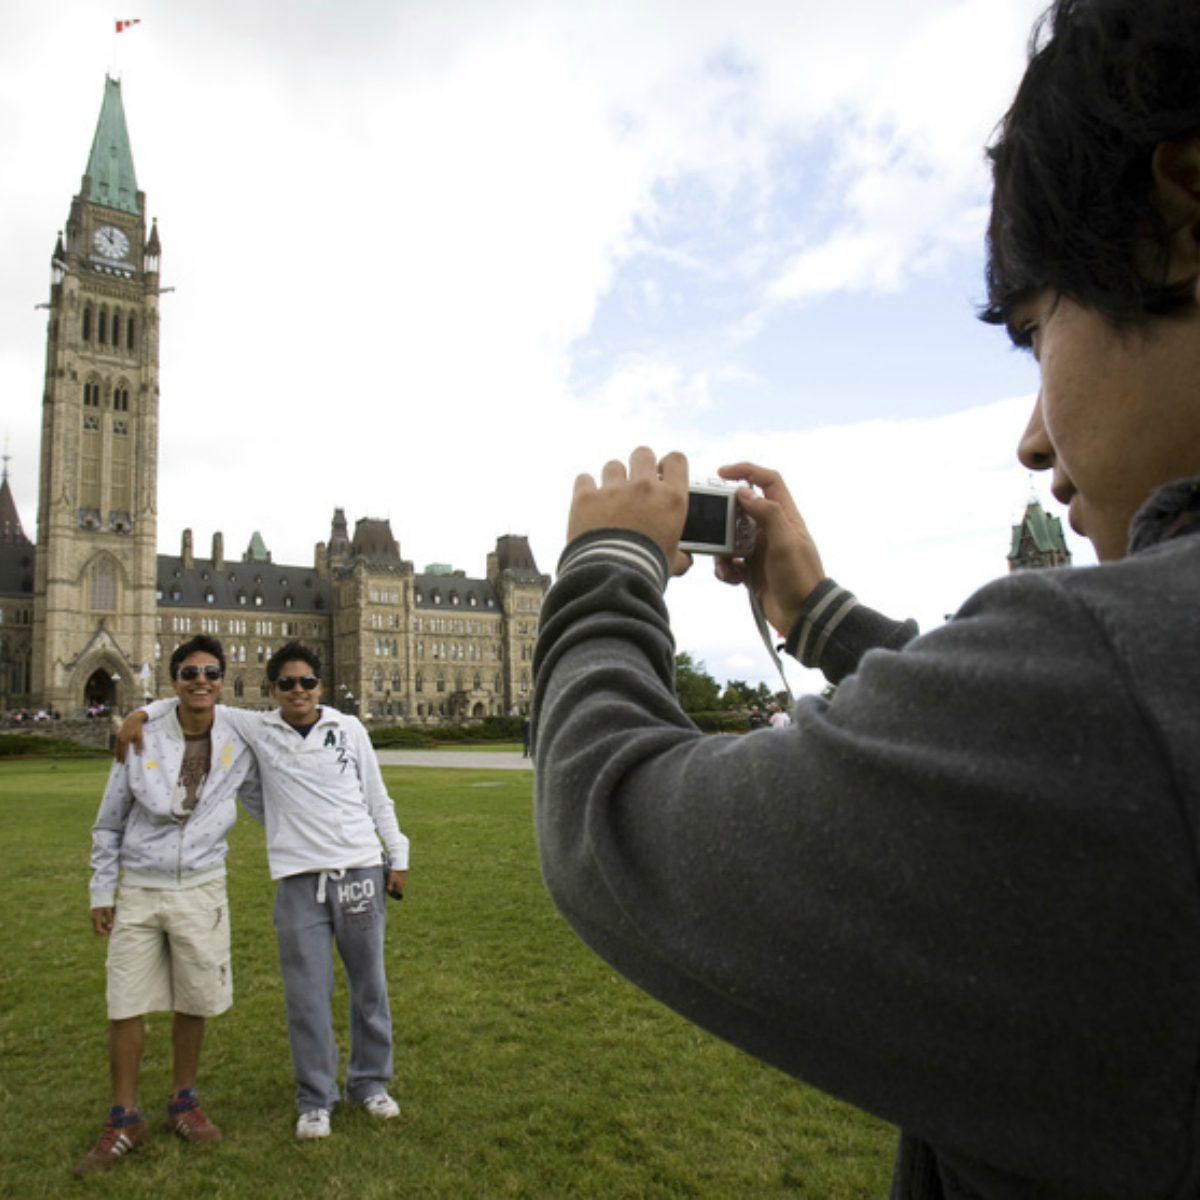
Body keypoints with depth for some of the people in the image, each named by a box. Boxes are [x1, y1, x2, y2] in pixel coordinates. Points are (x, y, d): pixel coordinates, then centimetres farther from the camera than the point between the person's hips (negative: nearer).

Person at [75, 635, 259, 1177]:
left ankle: (184, 1103, 31)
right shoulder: (142, 742, -4)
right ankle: (124, 1121, 22)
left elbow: (264, 802, 14)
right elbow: (109, 824, 6)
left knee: (193, 1003, 10)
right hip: (138, 891, 0)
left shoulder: (237, 745, -3)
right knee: (126, 1009, 4)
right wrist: (101, 892, 6)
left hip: (200, 891, 0)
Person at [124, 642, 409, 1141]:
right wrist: (143, 713, -5)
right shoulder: (257, 730, 4)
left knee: (369, 984, 12)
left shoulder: (349, 728, 5)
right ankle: (315, 1100, 21)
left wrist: (397, 858, 8)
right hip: (299, 880, -1)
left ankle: (370, 1082, 30)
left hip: (360, 870, 1)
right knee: (307, 994, 2)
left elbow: (377, 798, 10)